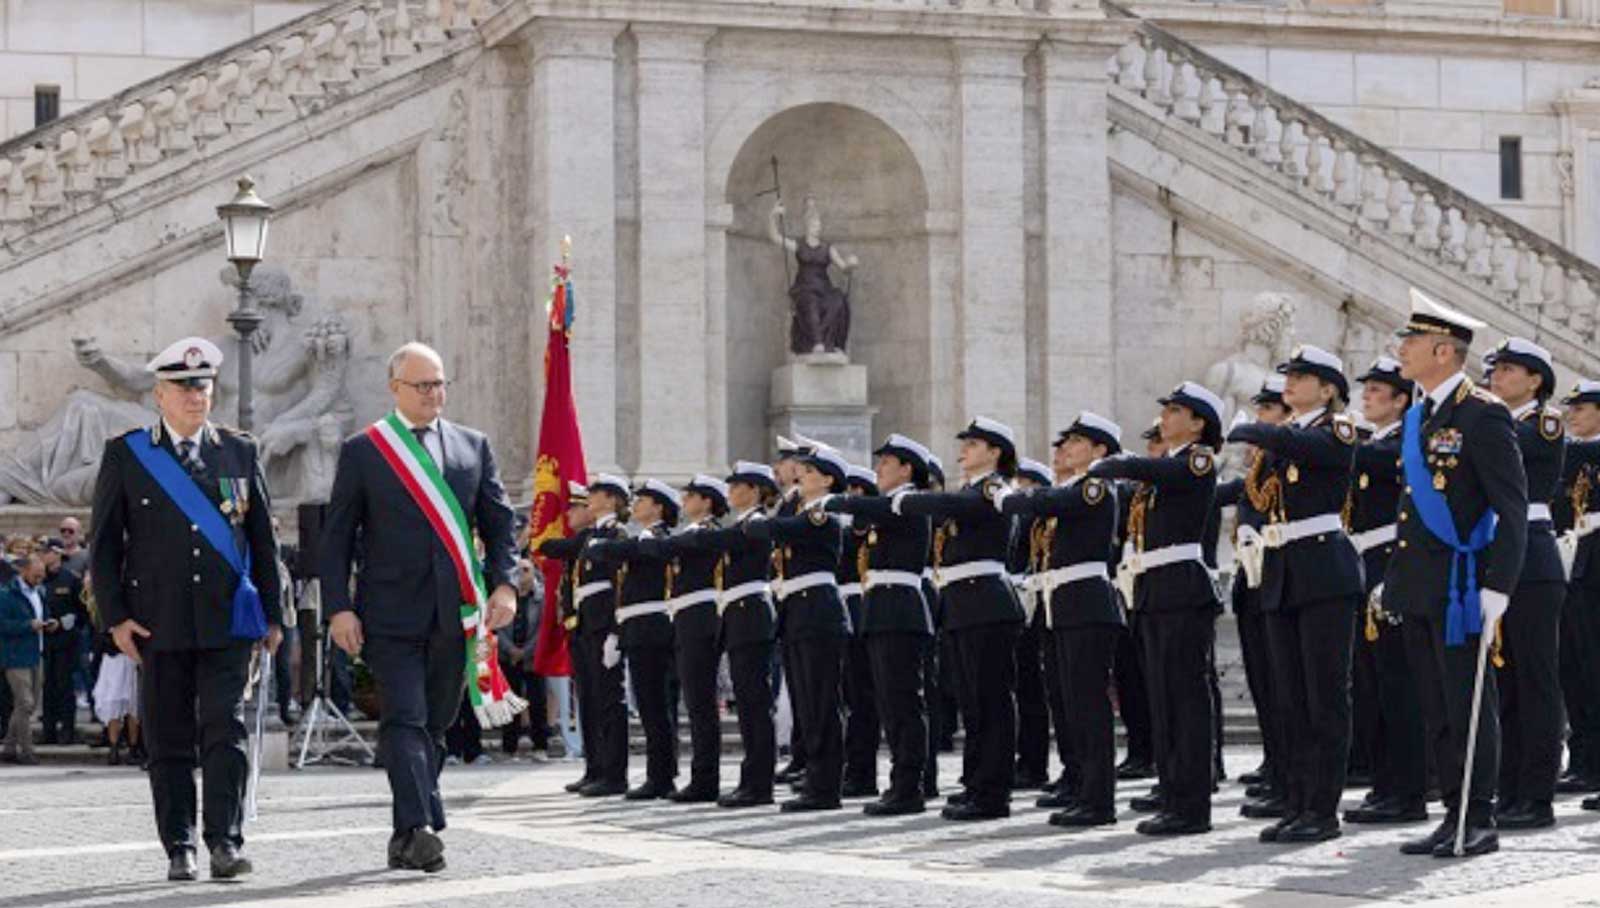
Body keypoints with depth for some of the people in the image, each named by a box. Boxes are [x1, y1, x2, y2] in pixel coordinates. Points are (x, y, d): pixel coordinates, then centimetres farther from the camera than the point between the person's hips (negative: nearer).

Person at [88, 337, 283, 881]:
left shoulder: (239, 452, 10)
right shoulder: (125, 455, 5)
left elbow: (262, 539, 13)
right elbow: (103, 543, 4)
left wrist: (272, 613, 10)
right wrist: (116, 617, -4)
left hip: (228, 617, 0)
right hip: (159, 624, 0)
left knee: (225, 729, -9)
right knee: (169, 739, 4)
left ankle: (225, 842, -9)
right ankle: (179, 849, 11)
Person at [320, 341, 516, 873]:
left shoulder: (473, 446, 13)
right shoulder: (362, 451, 4)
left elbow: (499, 522, 13)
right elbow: (336, 536, 3)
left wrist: (503, 584, -3)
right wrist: (339, 607, -7)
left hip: (454, 615, 4)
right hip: (390, 615, -4)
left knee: (434, 724, 9)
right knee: (405, 721, -15)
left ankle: (407, 839, 19)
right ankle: (420, 828, -24)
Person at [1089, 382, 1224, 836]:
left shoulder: (1199, 461, -9)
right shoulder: (1165, 466, 19)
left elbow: (1136, 469, -18)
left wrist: (1104, 466, -2)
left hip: (1184, 592, -9)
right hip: (1154, 593, 9)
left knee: (1185, 696, -8)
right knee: (1162, 697, 10)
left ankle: (1191, 807, -7)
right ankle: (1171, 794, 15)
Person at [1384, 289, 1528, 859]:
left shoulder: (1482, 416, -11)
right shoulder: (1417, 418, 15)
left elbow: (1513, 508, -14)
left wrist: (1498, 587, -20)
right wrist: (1394, 579, 20)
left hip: (1459, 586, -8)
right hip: (1420, 587, 8)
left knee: (1468, 704, -3)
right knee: (1437, 709, 10)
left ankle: (1479, 823, 3)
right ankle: (1455, 816, 16)